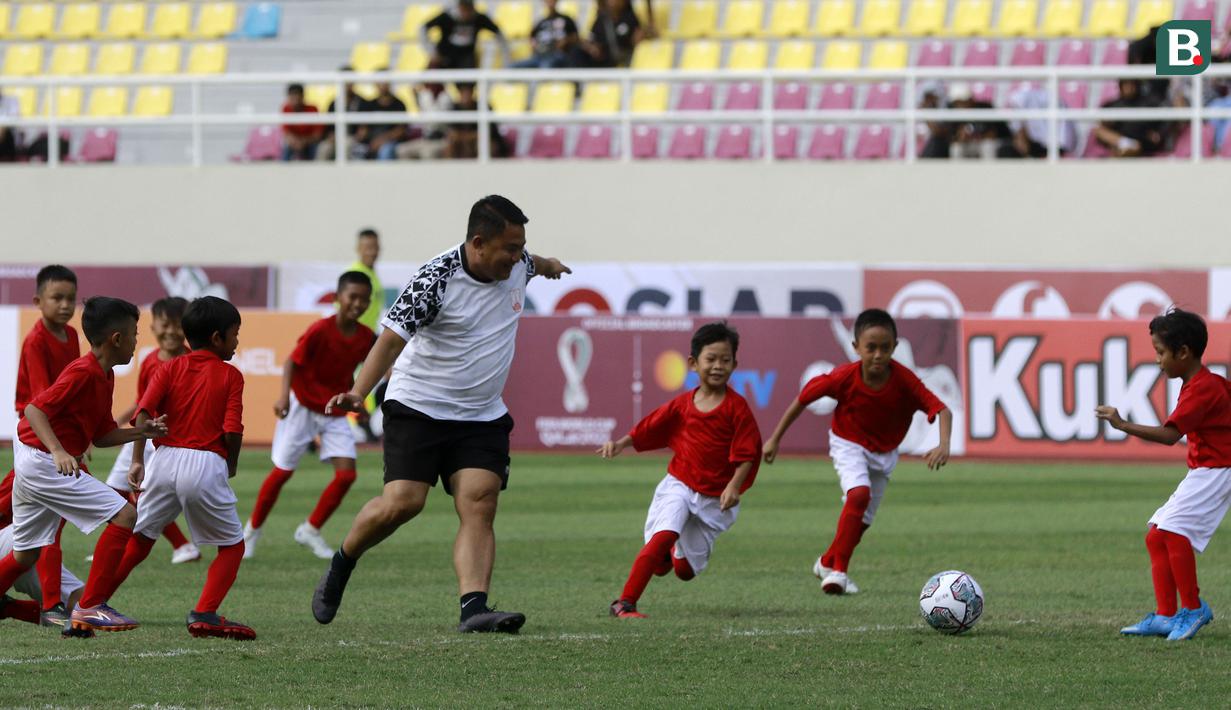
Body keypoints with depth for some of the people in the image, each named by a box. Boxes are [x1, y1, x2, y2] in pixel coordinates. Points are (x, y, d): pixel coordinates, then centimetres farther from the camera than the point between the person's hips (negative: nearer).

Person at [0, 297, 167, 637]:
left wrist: (142, 431, 7)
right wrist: (58, 451, -34)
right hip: (44, 464, -11)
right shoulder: (83, 373, -17)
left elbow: (101, 436, 18)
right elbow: (34, 409, -24)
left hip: (31, 464, 11)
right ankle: (90, 607, -10)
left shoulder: (104, 377, 13)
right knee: (123, 515, -12)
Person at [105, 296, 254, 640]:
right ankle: (204, 614, -5)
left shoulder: (170, 369, 12)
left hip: (165, 459, 4)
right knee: (232, 546, 11)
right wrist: (232, 464, 11)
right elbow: (232, 429, -7)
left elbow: (144, 412, -3)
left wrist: (137, 460, -5)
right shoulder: (230, 375, 4)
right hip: (206, 464, -4)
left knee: (138, 541, 17)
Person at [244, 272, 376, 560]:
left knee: (346, 473, -10)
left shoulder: (366, 337, -5)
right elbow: (292, 362, -19)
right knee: (282, 471, 2)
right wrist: (284, 395, -32)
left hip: (335, 413, 5)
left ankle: (311, 530, 8)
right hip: (303, 406, -5)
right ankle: (253, 529, 22)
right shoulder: (320, 331, -22)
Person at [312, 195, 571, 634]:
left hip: (483, 418, 5)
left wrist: (549, 266, 52)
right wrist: (359, 392, -39)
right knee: (402, 502, -15)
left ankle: (473, 608, -25)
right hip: (418, 410, -5)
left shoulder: (516, 265, 1)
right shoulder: (437, 280, -20)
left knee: (480, 506, -13)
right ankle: (342, 564, 12)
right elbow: (392, 336, -25)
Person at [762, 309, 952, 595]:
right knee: (859, 493, -29)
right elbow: (804, 398, -14)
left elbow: (942, 410, -32)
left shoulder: (904, 380, -28)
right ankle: (837, 570, -23)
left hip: (884, 453, 3)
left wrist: (944, 445, -52)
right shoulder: (844, 378, -28)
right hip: (848, 445, -3)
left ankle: (828, 564, 38)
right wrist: (775, 439, -8)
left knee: (863, 518, 12)